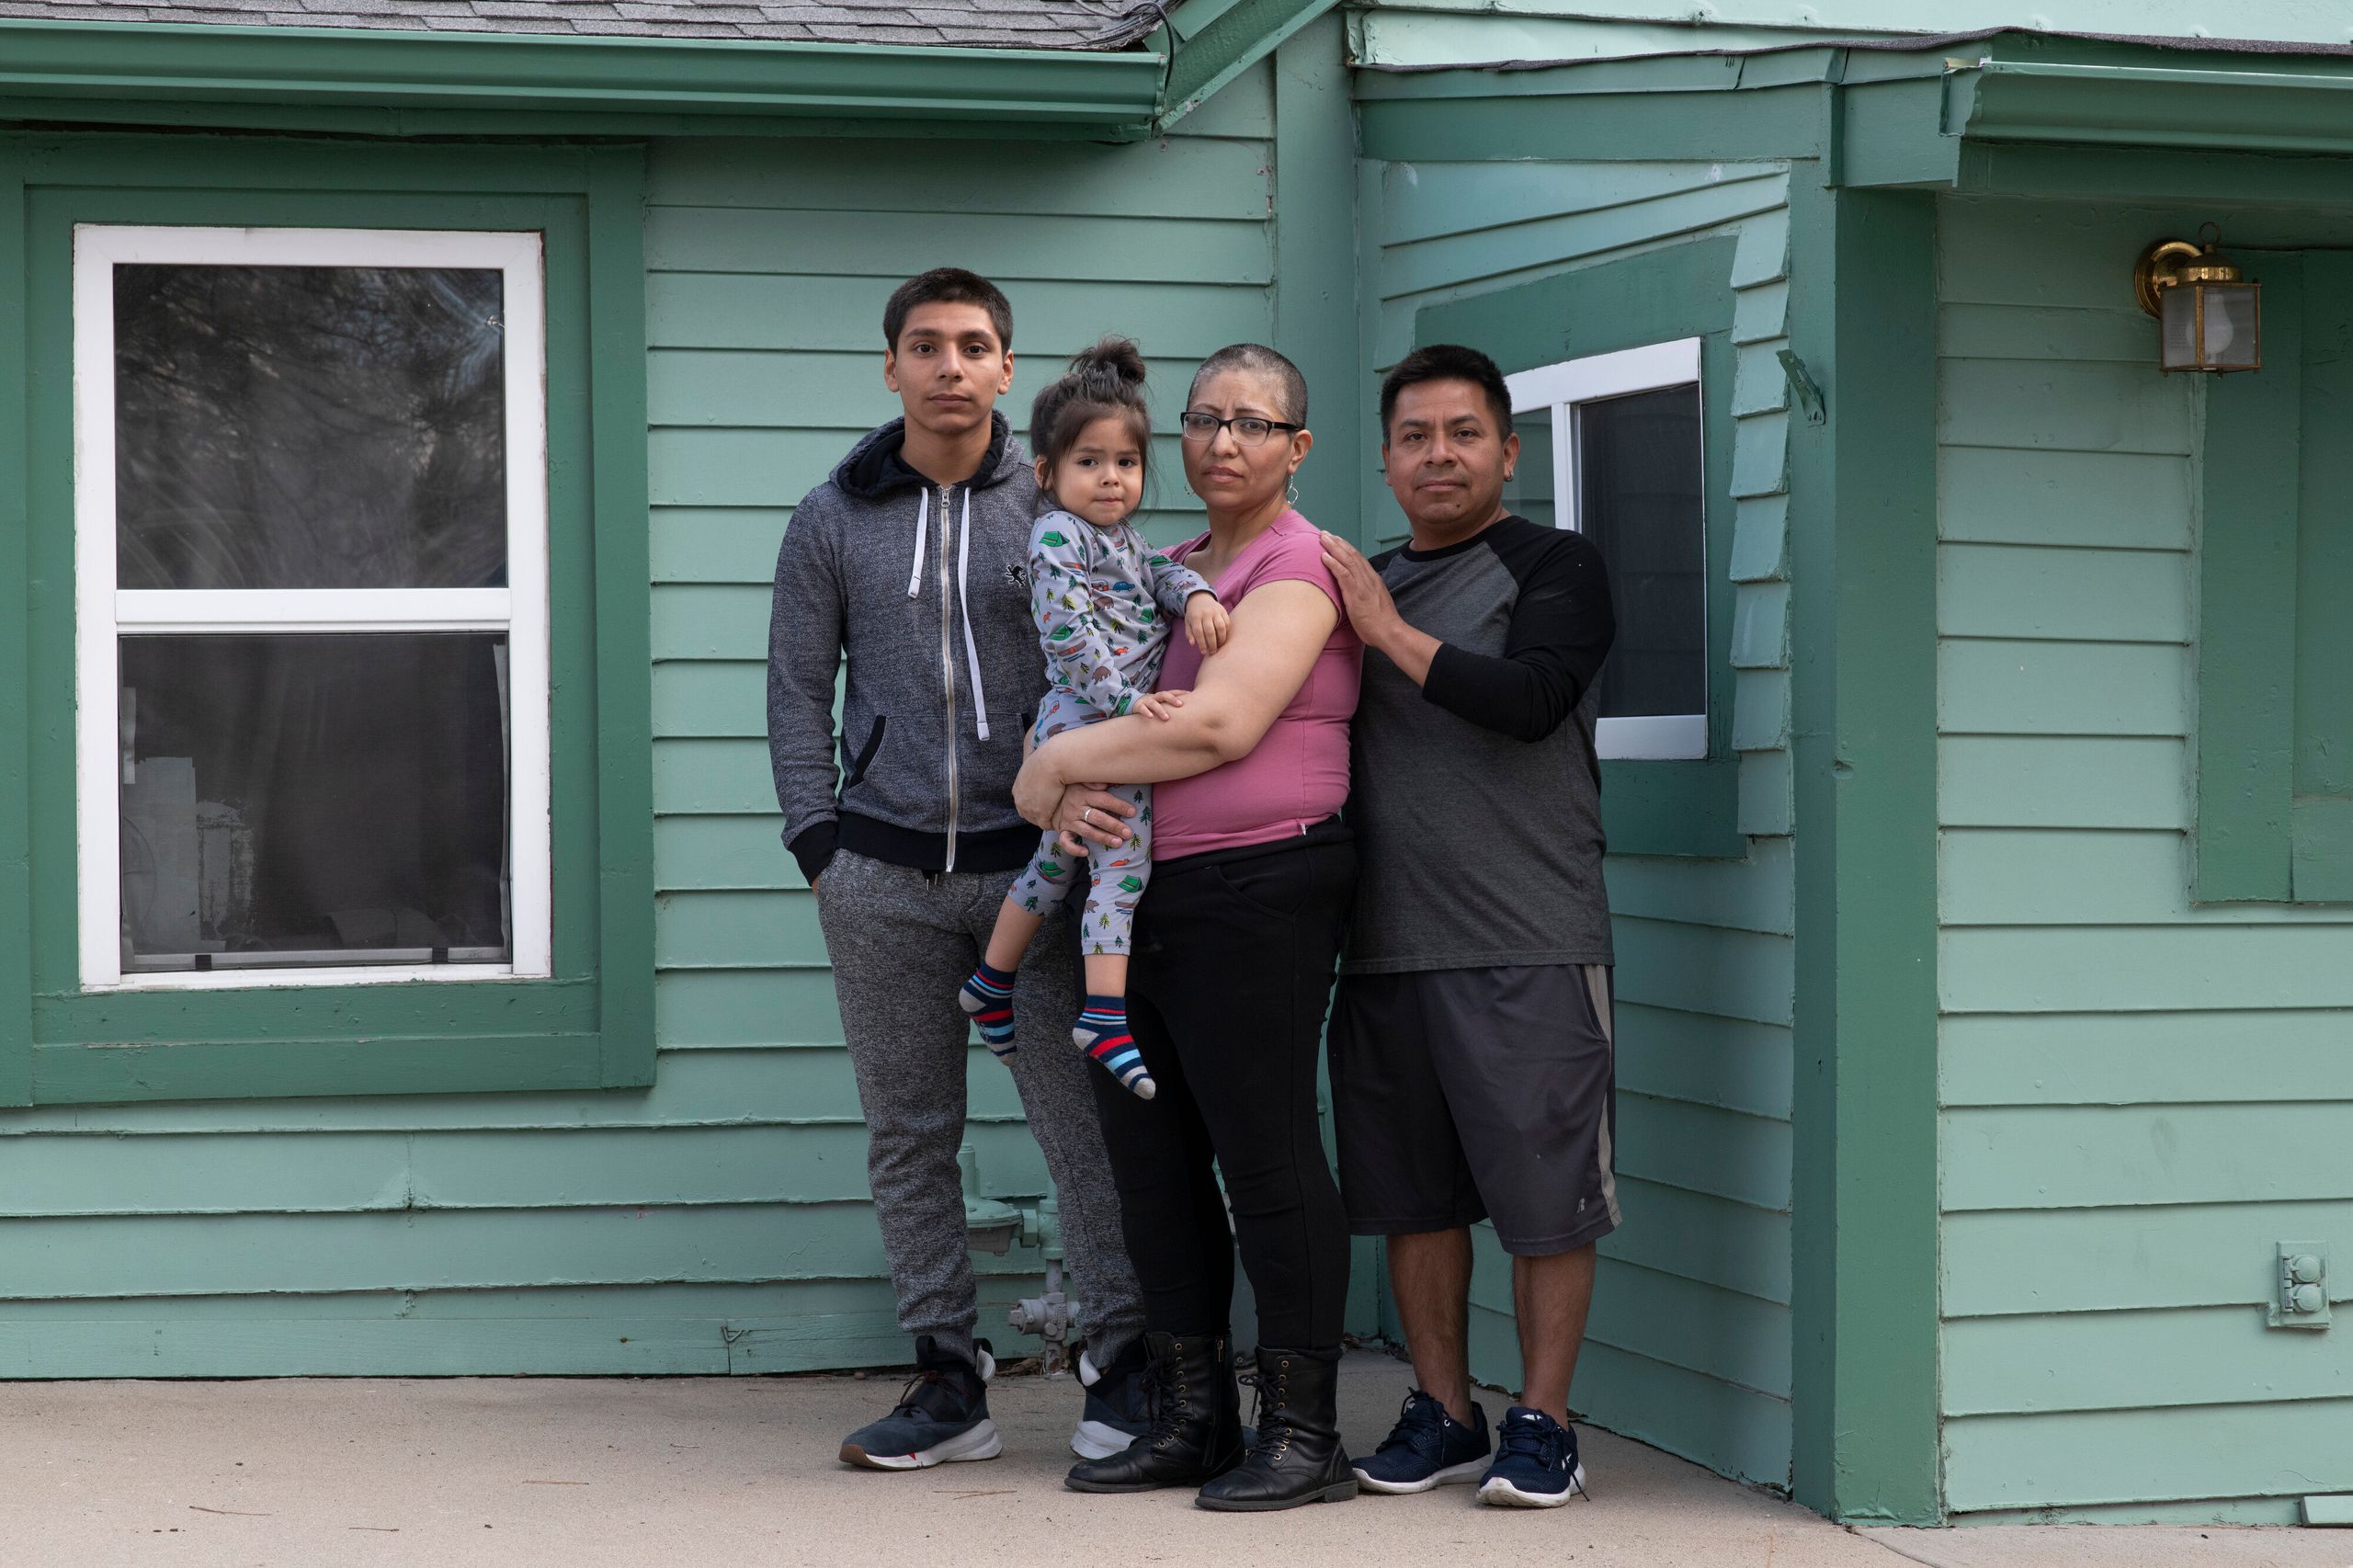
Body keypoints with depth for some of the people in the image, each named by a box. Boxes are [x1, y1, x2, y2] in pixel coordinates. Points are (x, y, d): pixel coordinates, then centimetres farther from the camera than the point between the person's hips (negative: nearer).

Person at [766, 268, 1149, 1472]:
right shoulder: (832, 521, 8)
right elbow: (797, 694, 10)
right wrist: (820, 846, 3)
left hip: (1034, 860, -2)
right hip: (883, 876, 2)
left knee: (1084, 1123, -3)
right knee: (909, 1138, 5)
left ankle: (1123, 1368, 7)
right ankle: (949, 1381, 12)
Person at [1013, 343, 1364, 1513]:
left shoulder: (1296, 566, -8)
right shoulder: (1163, 571, 18)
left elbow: (1221, 725, -20)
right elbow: (1081, 702, 18)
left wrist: (1056, 764, -11)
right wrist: (1064, 791, -5)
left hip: (1255, 898, -9)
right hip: (1136, 898, 9)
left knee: (1266, 1155, -5)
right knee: (1151, 1158, 11)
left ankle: (1303, 1434, 3)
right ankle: (1191, 1419, 21)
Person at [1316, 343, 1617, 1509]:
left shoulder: (1555, 568, 2)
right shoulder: (1362, 583, 18)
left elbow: (1530, 699, -16)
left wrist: (1389, 631, -9)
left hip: (1528, 941, -5)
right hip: (1385, 940, 5)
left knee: (1545, 1192, -3)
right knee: (1414, 1192, 9)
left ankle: (1542, 1425, 6)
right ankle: (1442, 1416, 19)